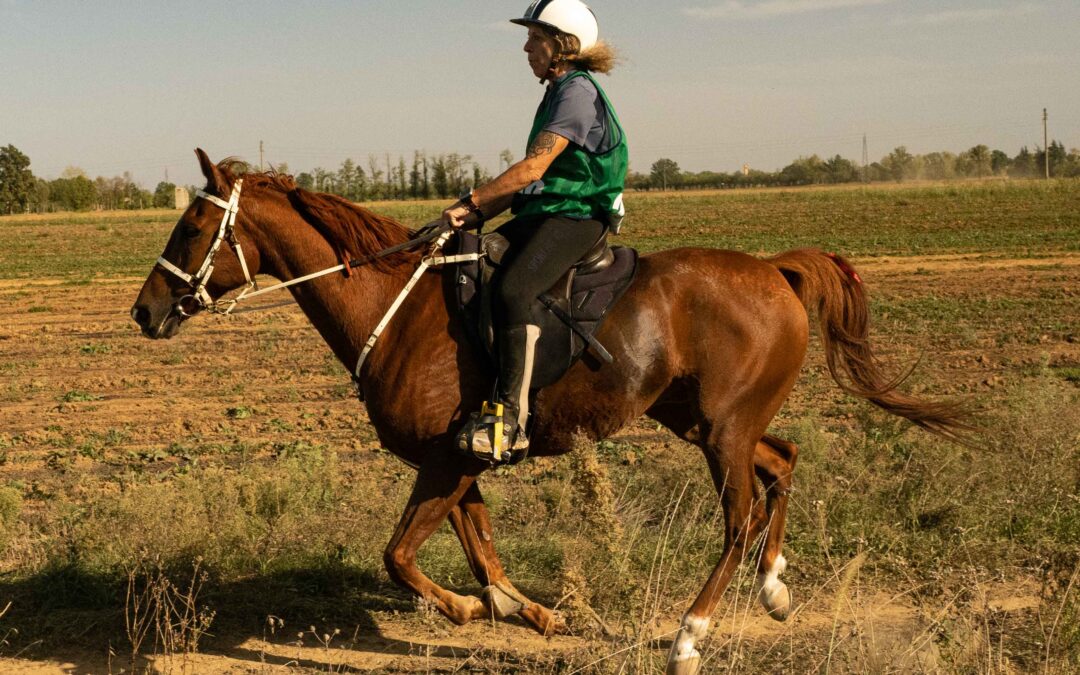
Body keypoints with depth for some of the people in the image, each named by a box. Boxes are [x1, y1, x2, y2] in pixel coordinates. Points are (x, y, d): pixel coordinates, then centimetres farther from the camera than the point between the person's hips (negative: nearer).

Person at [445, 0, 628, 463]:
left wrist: (472, 201, -15)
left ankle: (509, 418, -34)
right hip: (541, 215, 11)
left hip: (574, 218, -11)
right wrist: (478, 215, 4)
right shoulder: (558, 94, 19)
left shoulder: (578, 92, -12)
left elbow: (533, 168, -19)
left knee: (513, 289, -32)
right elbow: (530, 177, 16)